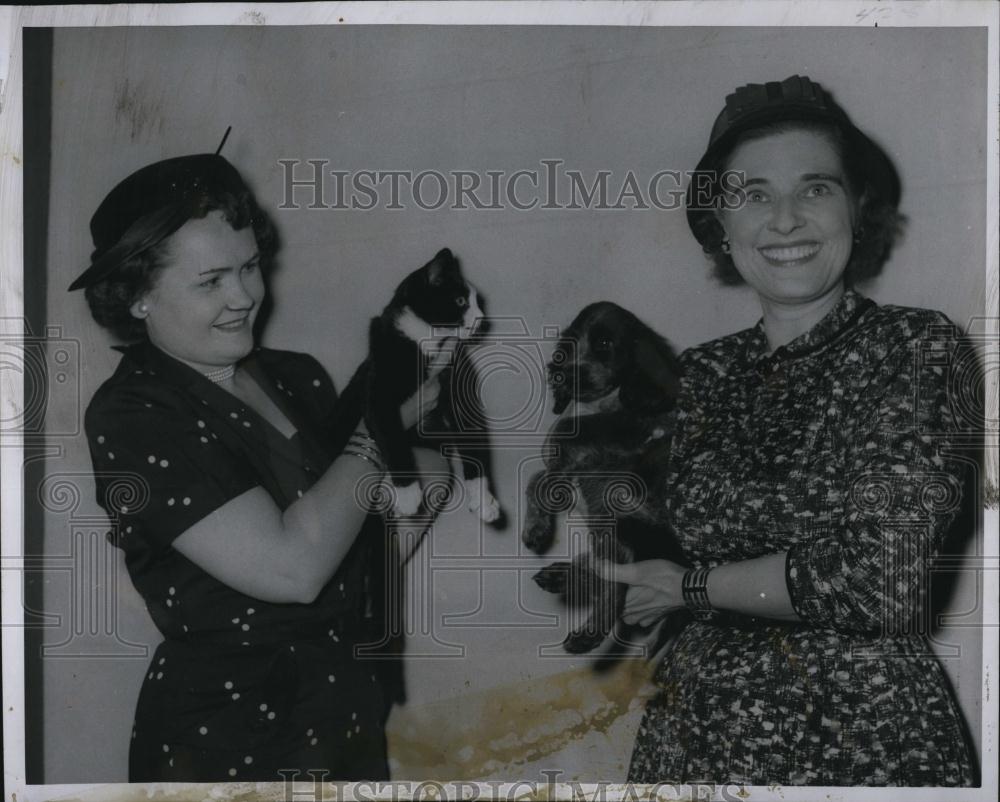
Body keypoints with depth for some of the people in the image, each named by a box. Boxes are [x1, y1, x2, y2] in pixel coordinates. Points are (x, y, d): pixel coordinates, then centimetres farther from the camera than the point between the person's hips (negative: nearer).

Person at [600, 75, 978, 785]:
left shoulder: (917, 347, -9)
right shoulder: (705, 372, 4)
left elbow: (880, 580, -19)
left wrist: (691, 586, -9)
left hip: (867, 738, -4)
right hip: (700, 725, 4)